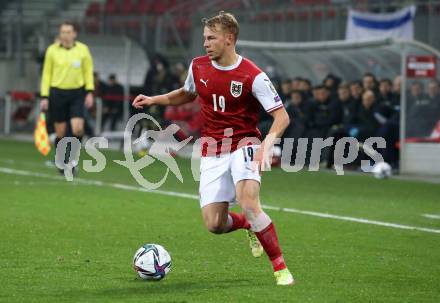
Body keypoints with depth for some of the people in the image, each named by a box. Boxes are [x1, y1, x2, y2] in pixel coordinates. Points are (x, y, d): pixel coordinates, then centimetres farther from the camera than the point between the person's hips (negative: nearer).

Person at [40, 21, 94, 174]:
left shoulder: (82, 49, 1)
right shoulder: (52, 50, 0)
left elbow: (88, 72, 8)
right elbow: (46, 74, 5)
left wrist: (89, 92, -1)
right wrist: (44, 96, 1)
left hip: (77, 93, 0)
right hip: (57, 93, 0)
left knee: (78, 128, -14)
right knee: (60, 132, 2)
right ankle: (63, 161, 19)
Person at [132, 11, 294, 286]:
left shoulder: (252, 76, -15)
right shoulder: (198, 66, 2)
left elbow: (282, 116, -16)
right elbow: (187, 94, 25)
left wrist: (267, 144, -33)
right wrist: (154, 100, 13)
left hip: (243, 145, -5)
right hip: (212, 153, 5)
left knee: (249, 204, -29)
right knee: (214, 224, -5)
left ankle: (281, 268, -15)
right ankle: (249, 226, 31)